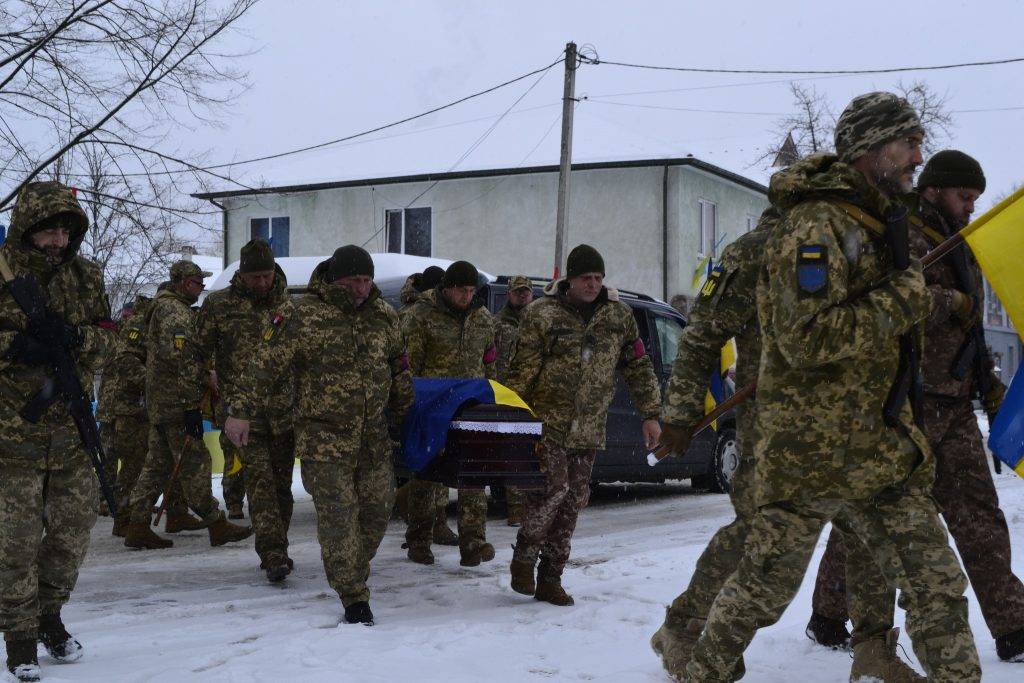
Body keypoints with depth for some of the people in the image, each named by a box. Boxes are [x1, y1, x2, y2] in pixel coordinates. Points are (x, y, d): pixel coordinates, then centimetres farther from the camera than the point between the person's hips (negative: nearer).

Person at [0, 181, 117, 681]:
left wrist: (74, 336, -14)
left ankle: (49, 614, 32)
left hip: (71, 420, 5)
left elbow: (107, 336, 7)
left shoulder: (84, 275, 6)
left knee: (75, 522, 11)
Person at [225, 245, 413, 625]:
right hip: (324, 438, -5)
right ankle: (353, 597, 0)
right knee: (339, 515, -9)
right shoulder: (305, 316, -10)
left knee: (377, 511, 9)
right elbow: (266, 364, -11)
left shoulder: (383, 315, 7)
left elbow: (399, 368, 20)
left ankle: (352, 574, 31)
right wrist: (241, 412, -14)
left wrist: (401, 415, 26)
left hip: (375, 438, 5)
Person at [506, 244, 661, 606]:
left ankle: (550, 579, 14)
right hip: (547, 420, -4)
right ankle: (524, 555, 4)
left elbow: (639, 366, 10)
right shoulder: (542, 313, -5)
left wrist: (650, 414, 6)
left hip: (588, 430, 4)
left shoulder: (619, 316, 6)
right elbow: (521, 370, -5)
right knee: (554, 485, -18)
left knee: (573, 500, 5)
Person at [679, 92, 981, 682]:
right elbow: (807, 338, -25)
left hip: (883, 451, 8)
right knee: (764, 587, 6)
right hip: (813, 450, -8)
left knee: (938, 587, 5)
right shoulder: (816, 225, -16)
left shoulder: (880, 221, 15)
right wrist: (899, 303, -19)